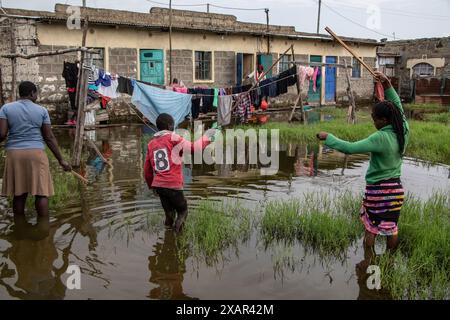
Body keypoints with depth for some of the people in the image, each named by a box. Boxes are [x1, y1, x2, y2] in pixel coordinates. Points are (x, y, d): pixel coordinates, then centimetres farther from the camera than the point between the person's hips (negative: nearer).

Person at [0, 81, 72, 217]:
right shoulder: (42, 110, 2)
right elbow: (49, 138, 0)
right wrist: (61, 160, 4)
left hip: (14, 153, 2)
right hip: (36, 153, -2)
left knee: (18, 194, 10)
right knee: (41, 193, 1)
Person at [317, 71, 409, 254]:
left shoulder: (381, 138, -23)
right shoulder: (404, 131, -3)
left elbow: (350, 148, -26)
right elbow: (398, 107, 12)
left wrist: (328, 137, -17)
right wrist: (387, 85, 7)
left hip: (377, 189, -6)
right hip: (396, 188, 6)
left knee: (370, 229, 9)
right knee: (391, 228, 17)